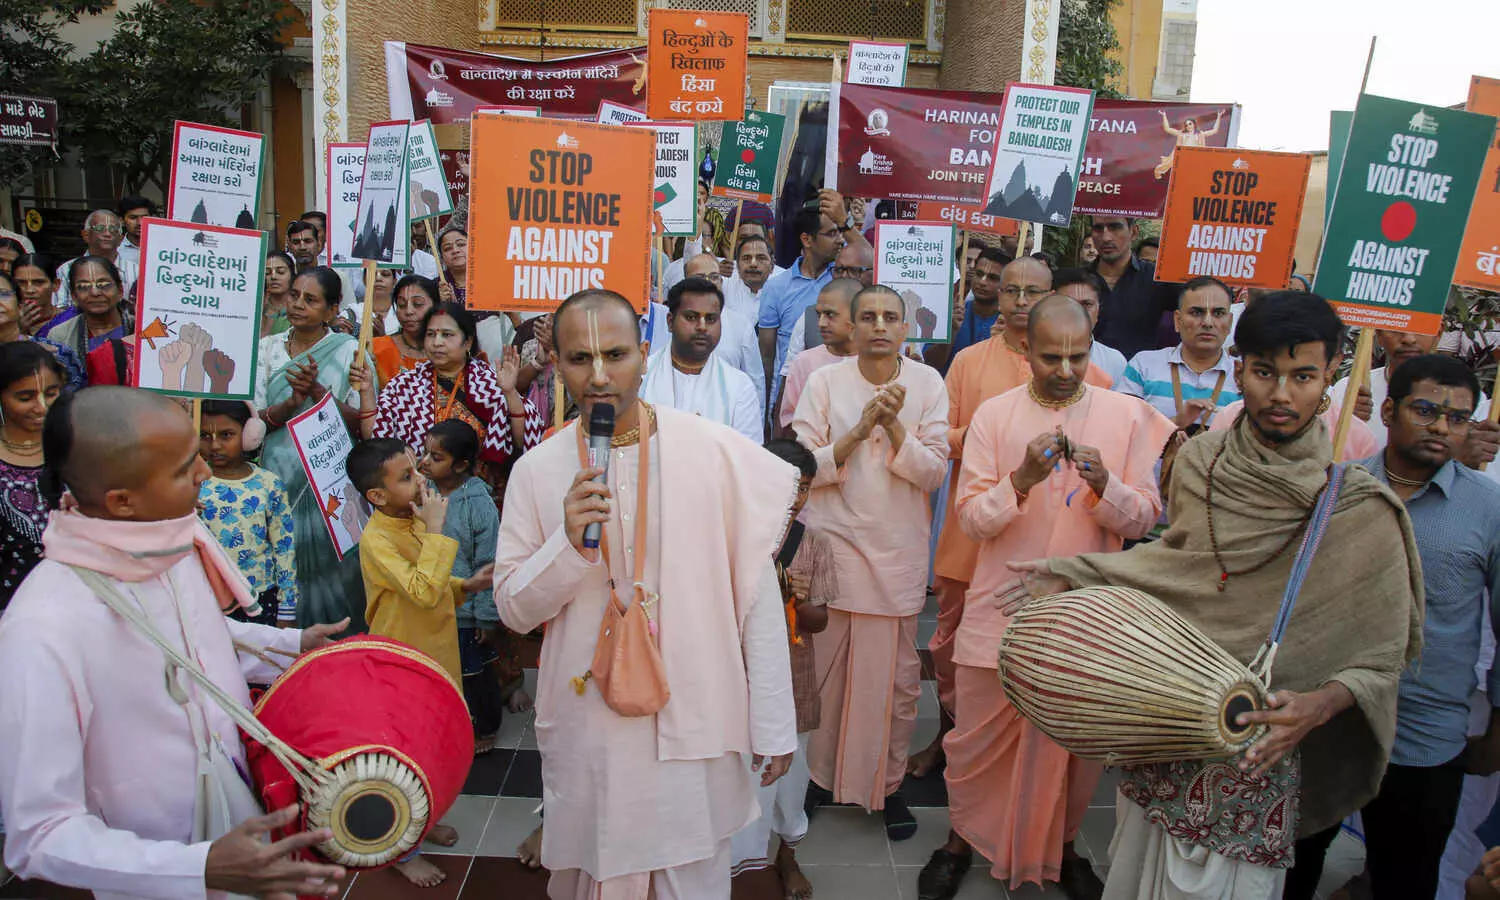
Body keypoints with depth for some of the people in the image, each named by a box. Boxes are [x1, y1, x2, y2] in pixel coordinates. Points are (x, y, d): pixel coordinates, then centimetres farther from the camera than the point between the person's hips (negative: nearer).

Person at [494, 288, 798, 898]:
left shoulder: (717, 453, -10)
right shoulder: (536, 471, -3)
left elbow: (758, 597, -6)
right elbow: (514, 610, 0)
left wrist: (773, 728, -2)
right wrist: (569, 544, -20)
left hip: (693, 727, -2)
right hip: (584, 728, 2)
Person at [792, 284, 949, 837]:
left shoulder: (928, 384, 2)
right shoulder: (824, 382, -1)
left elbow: (934, 472, -3)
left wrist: (893, 424, -18)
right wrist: (858, 431, -18)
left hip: (899, 552, 1)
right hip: (833, 543, -1)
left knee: (898, 676, 7)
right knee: (826, 669, 6)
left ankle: (888, 783, 26)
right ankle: (818, 775, 27)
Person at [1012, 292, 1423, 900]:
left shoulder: (1360, 511, -15)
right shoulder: (1199, 461, -3)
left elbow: (1380, 660, -7)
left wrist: (1320, 704, -26)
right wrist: (1072, 576, 8)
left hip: (1256, 751, -4)